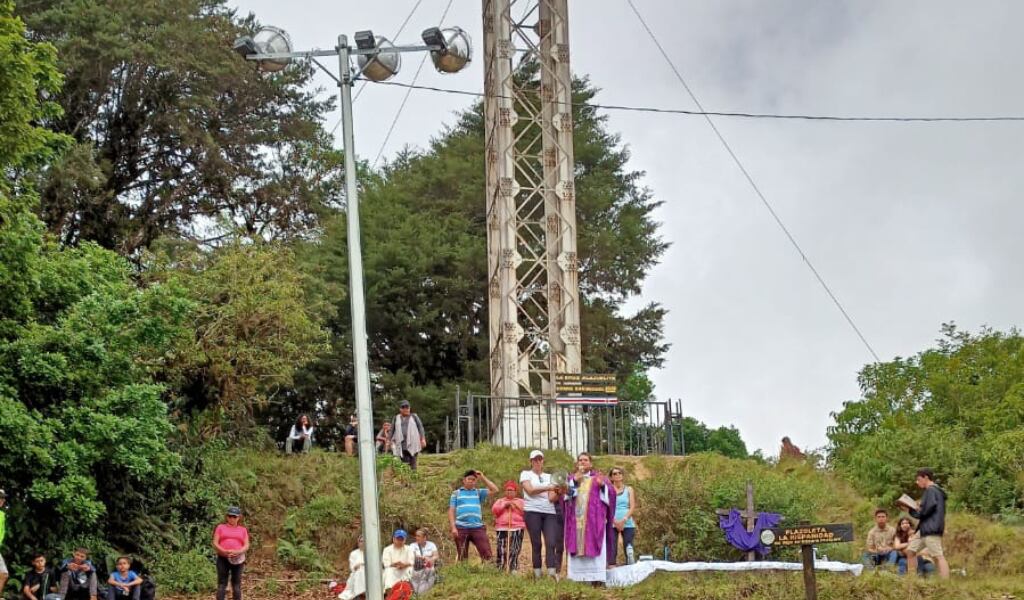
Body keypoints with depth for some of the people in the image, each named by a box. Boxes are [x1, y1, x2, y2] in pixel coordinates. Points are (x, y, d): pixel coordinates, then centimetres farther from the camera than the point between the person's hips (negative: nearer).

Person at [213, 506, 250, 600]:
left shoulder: (243, 530, 12)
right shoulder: (220, 527, 9)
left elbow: (246, 546, 4)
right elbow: (215, 543, 2)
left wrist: (238, 552, -16)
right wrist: (224, 552, -16)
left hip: (237, 559, 1)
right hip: (222, 558, -1)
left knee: (237, 583, 0)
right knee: (222, 583, -5)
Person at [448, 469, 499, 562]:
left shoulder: (479, 493, 18)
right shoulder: (456, 493, 15)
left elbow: (495, 490, 6)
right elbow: (451, 511, 8)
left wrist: (482, 477, 8)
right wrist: (453, 528, -4)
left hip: (477, 527, 1)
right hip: (461, 528, -1)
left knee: (486, 553, -12)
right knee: (462, 556, 3)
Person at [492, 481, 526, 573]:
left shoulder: (521, 501, 20)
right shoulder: (500, 501, 23)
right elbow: (494, 510, 4)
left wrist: (516, 506, -4)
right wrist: (504, 505, -5)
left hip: (517, 529, -1)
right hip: (502, 529, 1)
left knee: (514, 551, -11)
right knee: (502, 550, -10)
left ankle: (514, 570, -11)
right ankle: (500, 570, -9)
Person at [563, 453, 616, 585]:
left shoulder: (598, 478, 12)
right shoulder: (571, 478, 18)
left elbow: (610, 493, 0)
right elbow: (565, 493, 2)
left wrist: (603, 485, -19)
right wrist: (574, 481, -11)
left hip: (594, 518, -2)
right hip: (576, 518, 2)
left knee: (593, 547, -9)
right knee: (577, 546, -4)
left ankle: (596, 578, -13)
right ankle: (578, 577, -4)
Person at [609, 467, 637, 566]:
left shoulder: (629, 489, 13)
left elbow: (632, 507, 4)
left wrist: (624, 520, -12)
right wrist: (615, 521, -14)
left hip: (627, 524, 1)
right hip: (612, 524, -1)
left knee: (628, 549, -8)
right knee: (612, 550, -9)